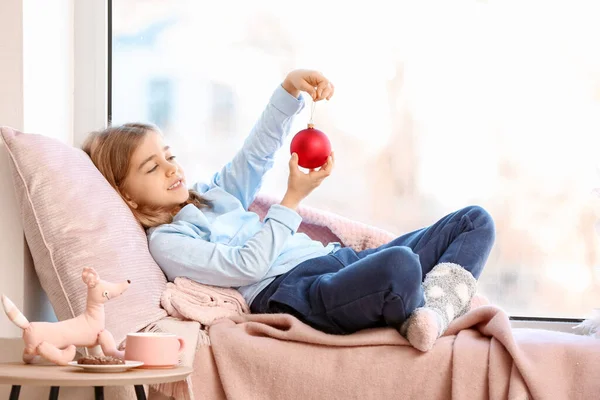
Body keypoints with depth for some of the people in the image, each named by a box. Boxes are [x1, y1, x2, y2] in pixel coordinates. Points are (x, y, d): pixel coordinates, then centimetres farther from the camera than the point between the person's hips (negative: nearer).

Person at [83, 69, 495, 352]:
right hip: (289, 290, -10)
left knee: (475, 221, 3)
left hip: (337, 259, 10)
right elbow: (246, 266, -10)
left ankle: (435, 310, -22)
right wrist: (294, 197, -10)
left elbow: (257, 153, 18)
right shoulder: (166, 241, 1)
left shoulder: (212, 195, 27)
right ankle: (416, 316, -9)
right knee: (399, 263, -42)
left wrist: (290, 87, 2)